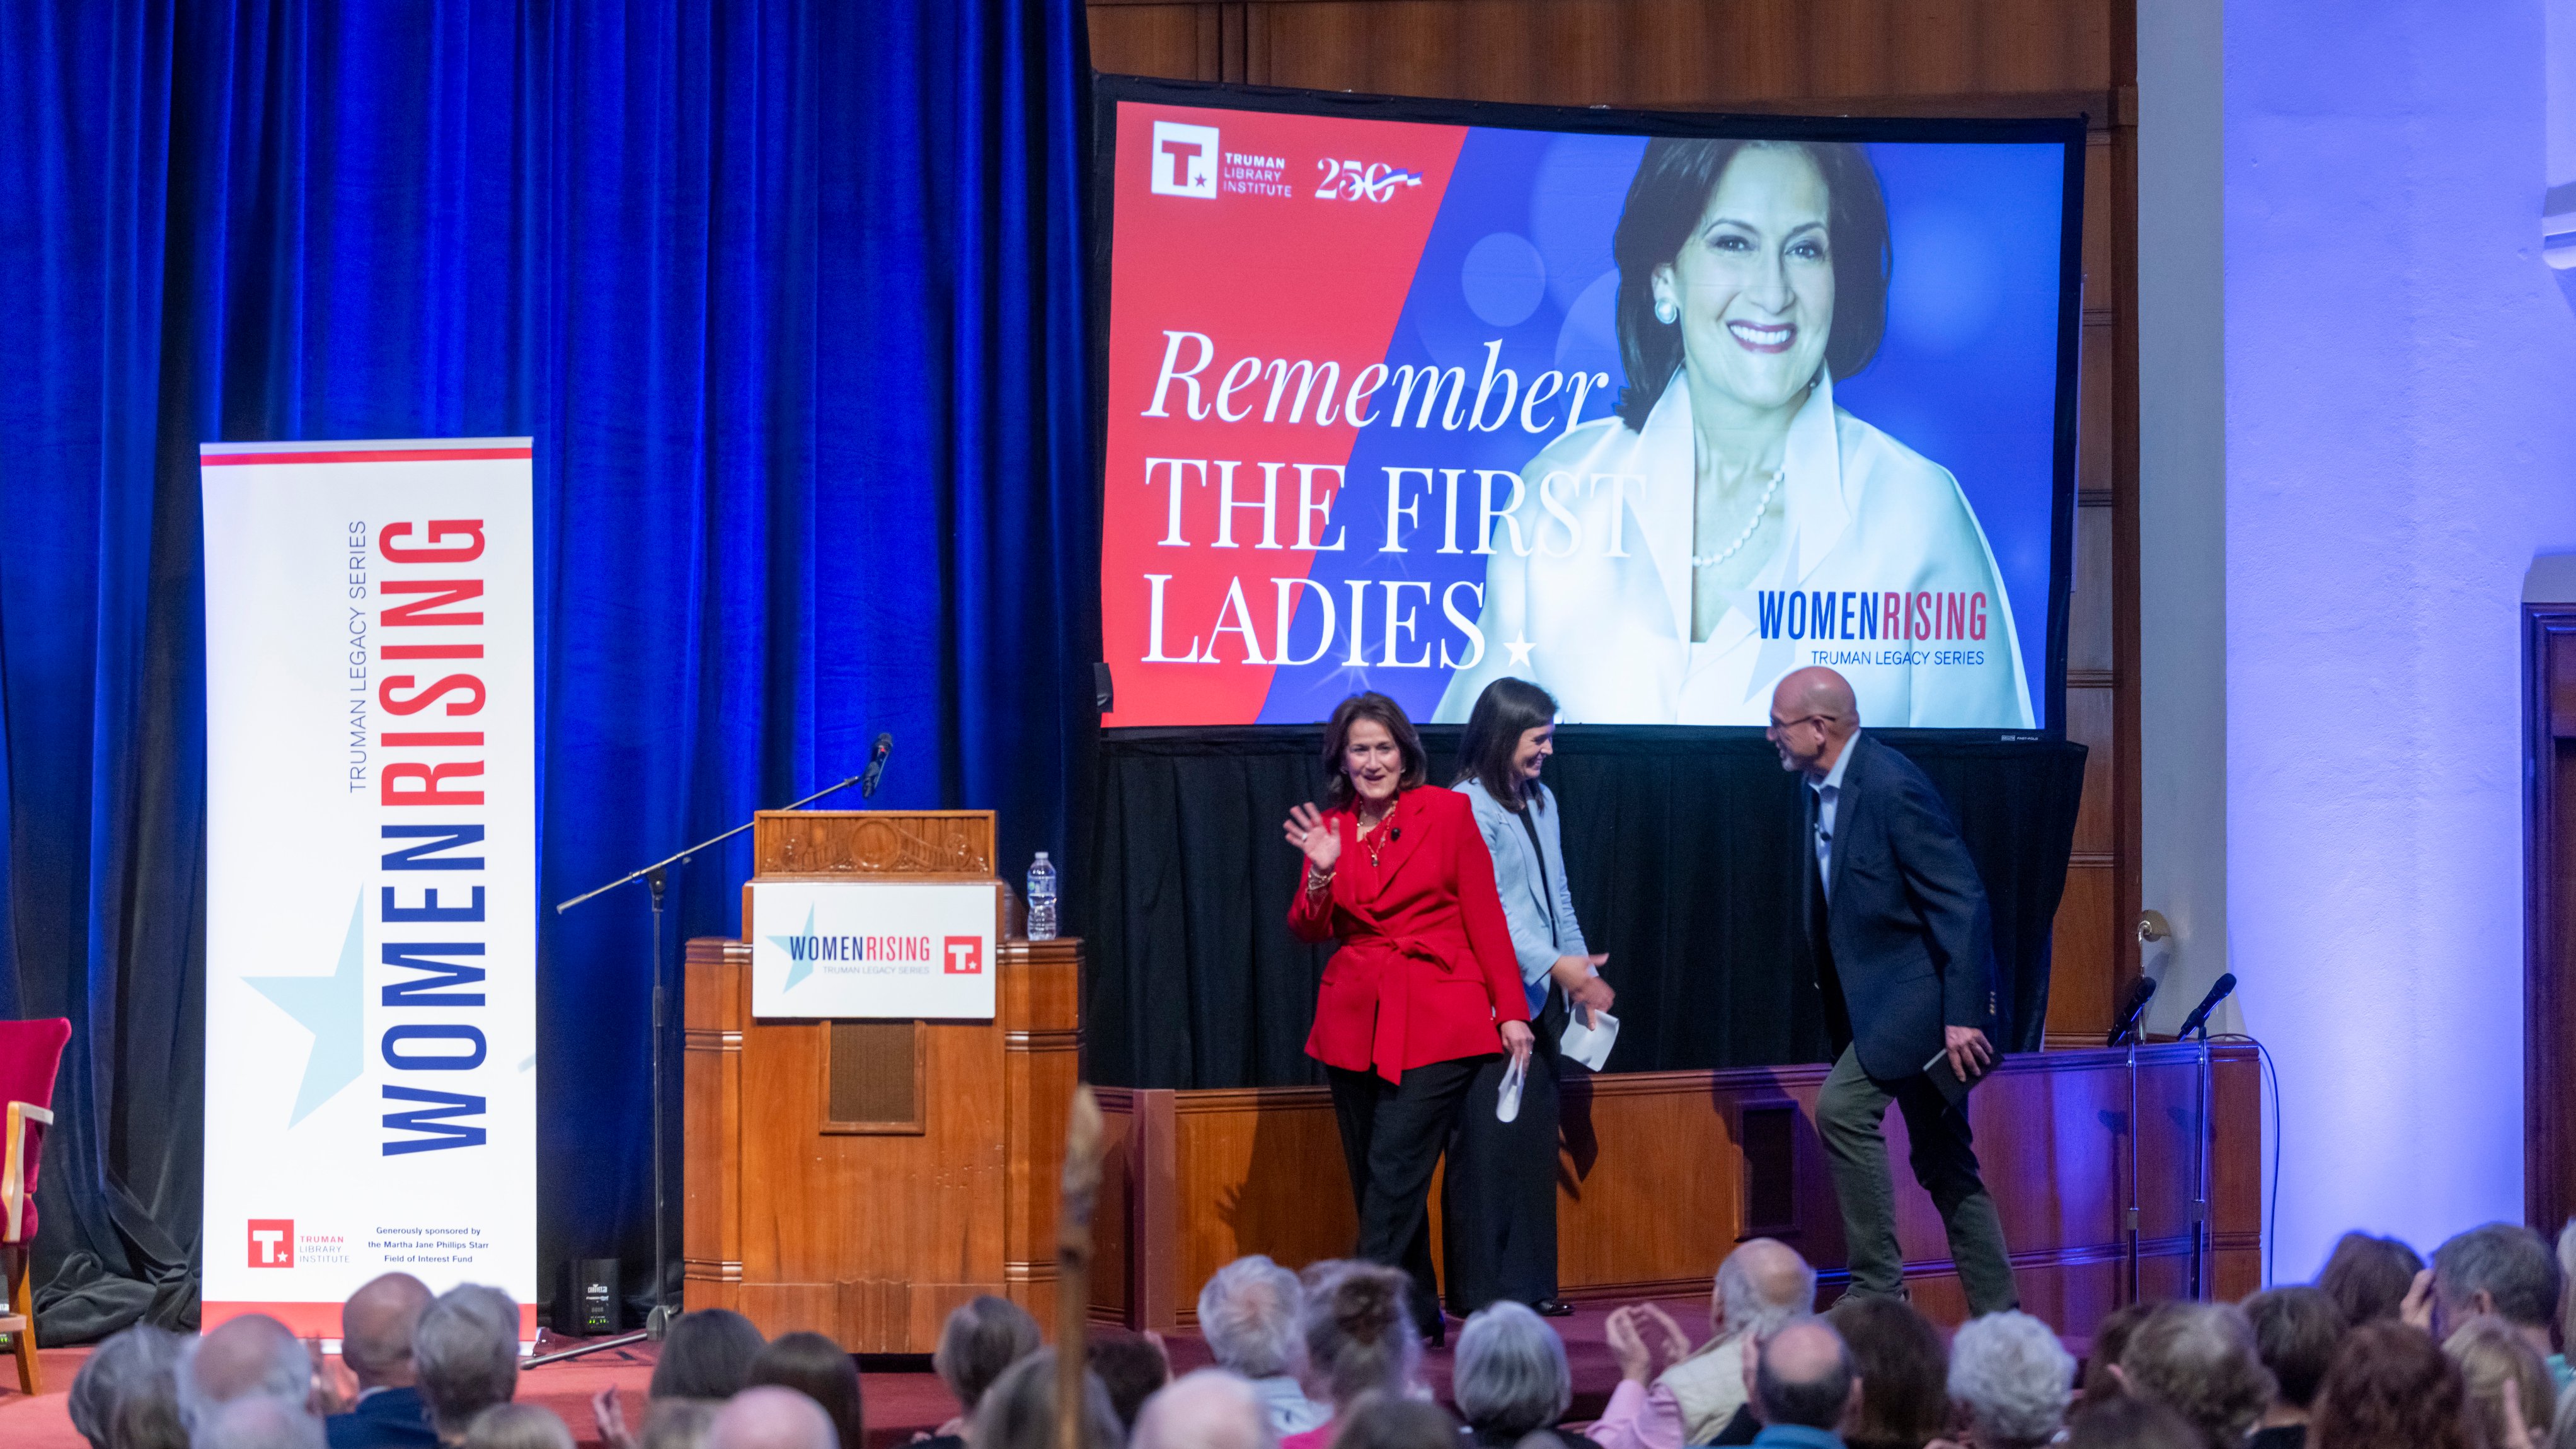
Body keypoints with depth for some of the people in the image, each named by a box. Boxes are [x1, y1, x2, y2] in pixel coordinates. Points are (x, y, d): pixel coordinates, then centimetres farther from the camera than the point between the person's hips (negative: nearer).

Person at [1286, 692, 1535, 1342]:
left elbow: (1485, 917, 1)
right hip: (1355, 1022, 5)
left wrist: (1510, 1011, -2)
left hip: (1436, 1024, -5)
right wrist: (1321, 874, -12)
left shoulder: (1447, 813, 0)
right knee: (1372, 1183, 7)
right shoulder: (1329, 828, 10)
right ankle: (1420, 1319, 17)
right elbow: (1308, 932, 7)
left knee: (1395, 1175, -13)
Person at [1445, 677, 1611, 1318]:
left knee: (1535, 1138, 9)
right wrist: (1558, 965, -21)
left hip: (1542, 999, 8)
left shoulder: (1541, 803, 16)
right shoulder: (1467, 808, -9)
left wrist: (1582, 973, 13)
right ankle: (1480, 1289, -2)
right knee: (1488, 1142, -6)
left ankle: (1527, 1281, 15)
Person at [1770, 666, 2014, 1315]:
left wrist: (1963, 1015, -25)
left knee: (1842, 1107, -19)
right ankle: (1998, 1315, 18)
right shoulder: (1823, 787, 9)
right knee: (1943, 1162, 12)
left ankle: (1877, 1284, -12)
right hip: (1881, 997, 10)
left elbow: (1963, 901, -22)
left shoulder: (1894, 788, -20)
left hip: (1925, 991, -10)